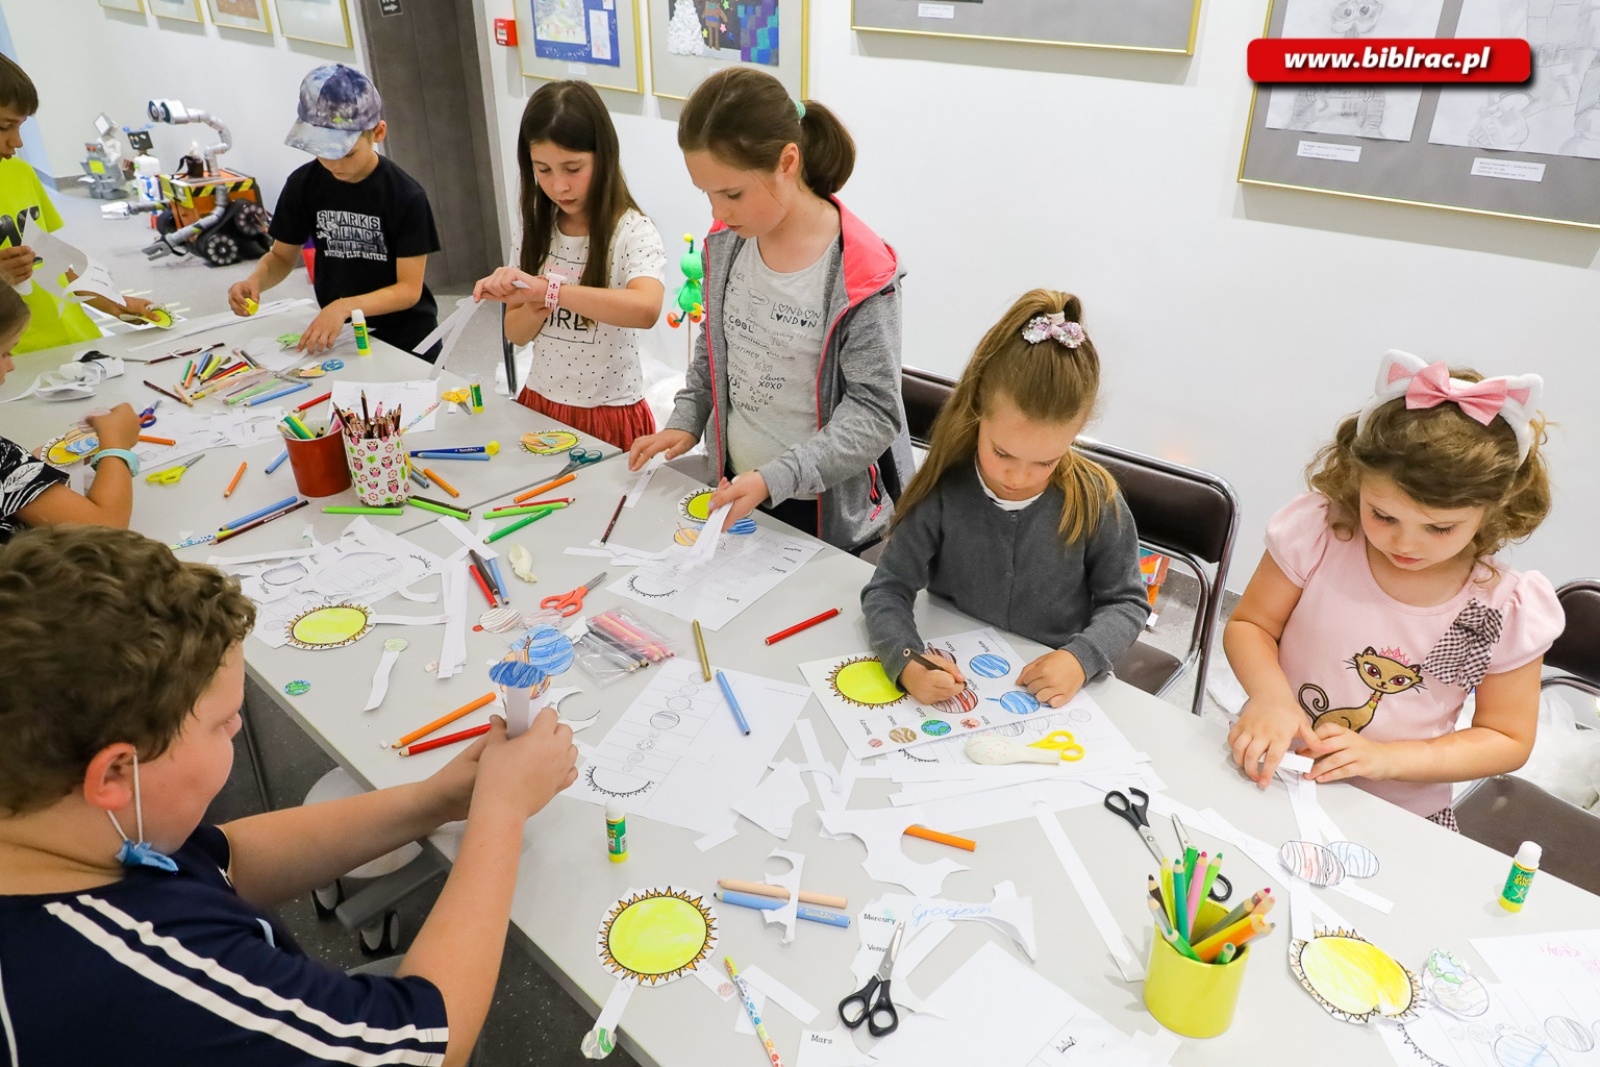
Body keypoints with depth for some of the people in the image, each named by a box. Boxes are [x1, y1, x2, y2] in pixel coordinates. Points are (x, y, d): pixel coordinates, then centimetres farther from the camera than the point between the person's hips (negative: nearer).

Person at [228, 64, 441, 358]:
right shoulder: (303, 184, -6)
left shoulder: (406, 196, -17)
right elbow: (282, 256, 4)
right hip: (340, 336, 3)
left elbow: (409, 289, -18)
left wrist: (345, 307, -31)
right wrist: (255, 280, -17)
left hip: (406, 338, -3)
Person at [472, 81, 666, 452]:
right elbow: (516, 334, 3)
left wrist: (548, 289, -36)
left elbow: (647, 309, -35)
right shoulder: (537, 230, 2)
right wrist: (539, 305, -18)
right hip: (539, 404, 5)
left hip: (609, 415, -5)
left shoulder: (632, 232, -14)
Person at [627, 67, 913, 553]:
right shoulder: (726, 241, -3)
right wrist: (685, 422, 1)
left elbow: (874, 412, -21)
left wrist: (775, 478, -30)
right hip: (735, 486, 6)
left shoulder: (860, 273, -22)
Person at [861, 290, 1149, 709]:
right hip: (951, 685, 1)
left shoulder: (1095, 501, -12)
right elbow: (888, 590, -8)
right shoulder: (943, 491, -14)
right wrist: (907, 662, -26)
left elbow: (1126, 602, 1)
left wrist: (1082, 658, -18)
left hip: (1052, 697, 0)